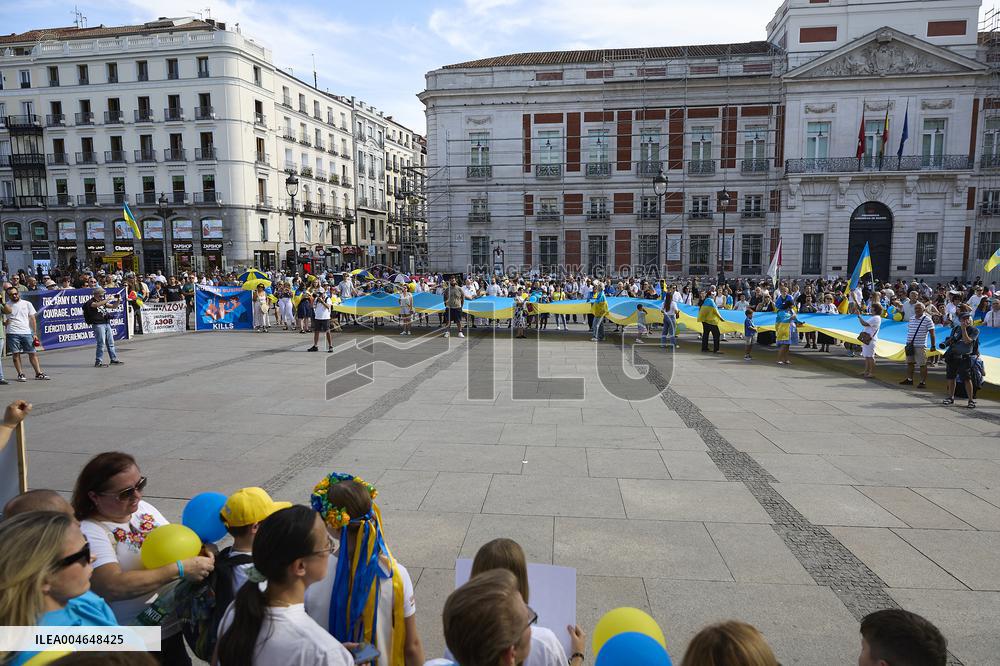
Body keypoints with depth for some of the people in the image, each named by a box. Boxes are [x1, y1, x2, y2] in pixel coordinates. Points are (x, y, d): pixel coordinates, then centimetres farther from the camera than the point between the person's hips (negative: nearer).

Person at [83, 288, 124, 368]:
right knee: (101, 343, -10)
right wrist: (108, 299, -29)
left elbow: (113, 306, 20)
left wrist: (117, 301, 1)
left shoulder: (103, 301, 18)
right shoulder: (90, 303, -6)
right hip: (98, 324, -8)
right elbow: (97, 305, -28)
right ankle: (98, 362, -5)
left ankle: (114, 359, 17)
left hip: (107, 324, 8)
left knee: (111, 343, 10)